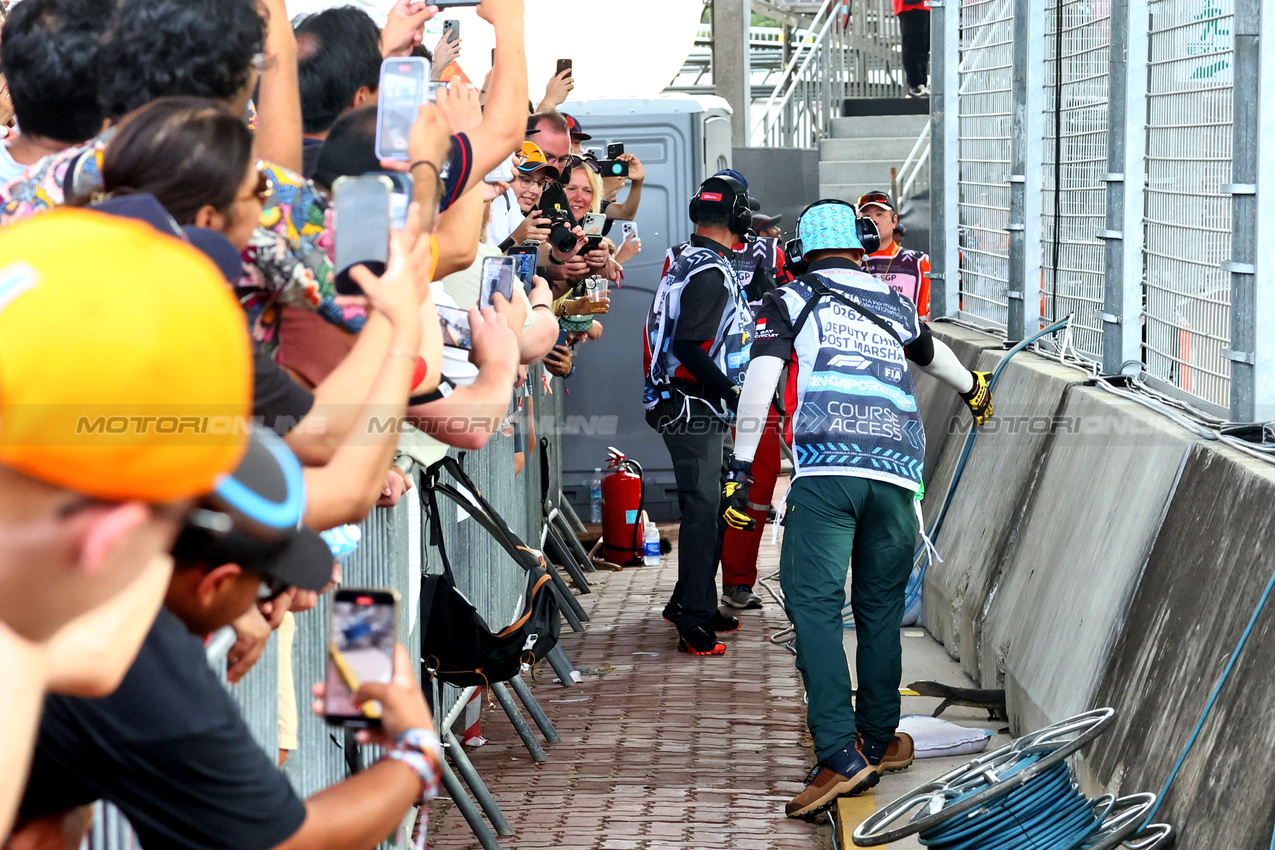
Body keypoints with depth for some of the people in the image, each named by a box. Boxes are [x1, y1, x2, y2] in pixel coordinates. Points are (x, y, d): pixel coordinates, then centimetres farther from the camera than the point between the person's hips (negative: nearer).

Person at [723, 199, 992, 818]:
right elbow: (932, 353, 48)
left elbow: (759, 382, 2)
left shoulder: (790, 302, 16)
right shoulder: (894, 305, 27)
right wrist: (972, 388, 68)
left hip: (825, 471, -4)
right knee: (880, 610, 16)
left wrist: (740, 467, 2)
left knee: (814, 606, -6)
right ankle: (879, 740, 25)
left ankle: (841, 755, -17)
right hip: (896, 474, 4)